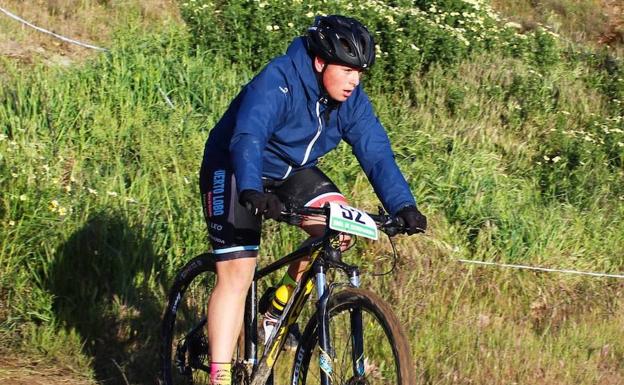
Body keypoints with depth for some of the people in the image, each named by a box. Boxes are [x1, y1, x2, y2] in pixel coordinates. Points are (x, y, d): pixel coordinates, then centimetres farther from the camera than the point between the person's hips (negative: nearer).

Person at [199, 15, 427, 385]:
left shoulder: (352, 99, -11)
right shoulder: (277, 83, -30)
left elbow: (376, 153, -14)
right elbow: (247, 139, -43)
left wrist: (404, 206, -28)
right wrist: (251, 193, -60)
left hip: (291, 173, 6)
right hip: (235, 172, -6)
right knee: (237, 274, -15)